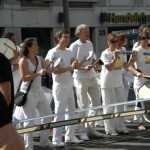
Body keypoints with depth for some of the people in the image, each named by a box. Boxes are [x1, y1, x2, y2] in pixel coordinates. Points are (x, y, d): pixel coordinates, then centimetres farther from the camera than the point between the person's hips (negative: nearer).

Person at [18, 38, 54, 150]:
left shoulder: (40, 59, 9)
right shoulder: (24, 61, -10)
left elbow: (48, 70, 3)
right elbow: (24, 78, -17)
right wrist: (38, 73, -25)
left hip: (39, 91, 7)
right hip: (28, 93, -7)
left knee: (48, 115, 11)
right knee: (30, 119, -6)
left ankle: (44, 140, 25)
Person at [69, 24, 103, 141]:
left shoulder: (89, 44, 13)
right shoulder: (74, 46, -9)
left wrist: (91, 66, 2)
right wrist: (83, 68, -22)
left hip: (92, 77, 7)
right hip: (81, 78, -7)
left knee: (96, 103, 11)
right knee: (83, 106, -5)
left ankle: (91, 128, 23)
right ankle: (82, 131, 3)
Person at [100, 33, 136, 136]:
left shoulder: (119, 53, 10)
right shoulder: (105, 54, -10)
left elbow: (125, 66, 7)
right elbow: (109, 68, -20)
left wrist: (131, 62, -11)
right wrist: (115, 58, -30)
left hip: (118, 83, 7)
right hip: (108, 84, -7)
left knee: (120, 104, 10)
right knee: (109, 106, -3)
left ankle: (120, 127, 20)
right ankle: (110, 129, 4)